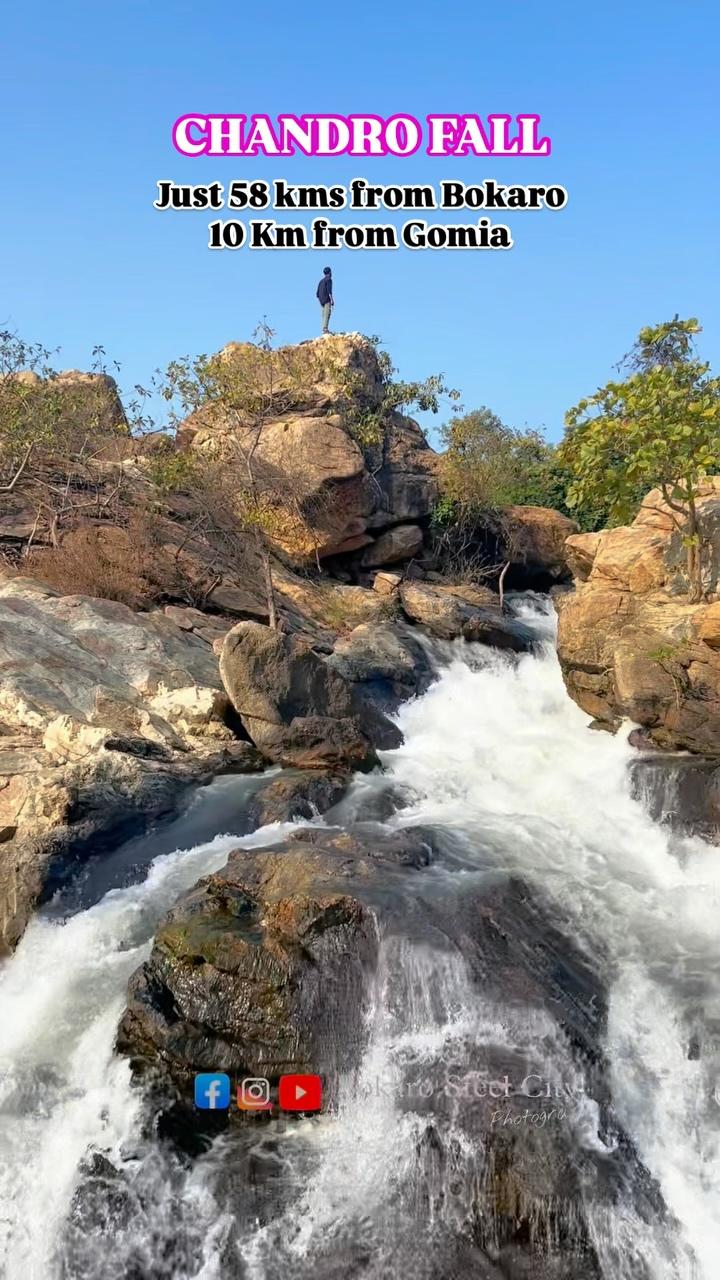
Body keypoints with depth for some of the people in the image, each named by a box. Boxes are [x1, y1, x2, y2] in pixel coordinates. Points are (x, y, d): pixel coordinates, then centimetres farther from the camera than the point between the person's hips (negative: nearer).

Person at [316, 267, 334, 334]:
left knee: (324, 316, 5)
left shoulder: (321, 281, 21)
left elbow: (317, 294, 19)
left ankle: (324, 329, -2)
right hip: (327, 300, -8)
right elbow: (329, 290, -16)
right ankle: (325, 329, -25)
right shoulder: (329, 280, -2)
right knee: (327, 315, -15)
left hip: (321, 301, 8)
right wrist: (332, 300, -18)